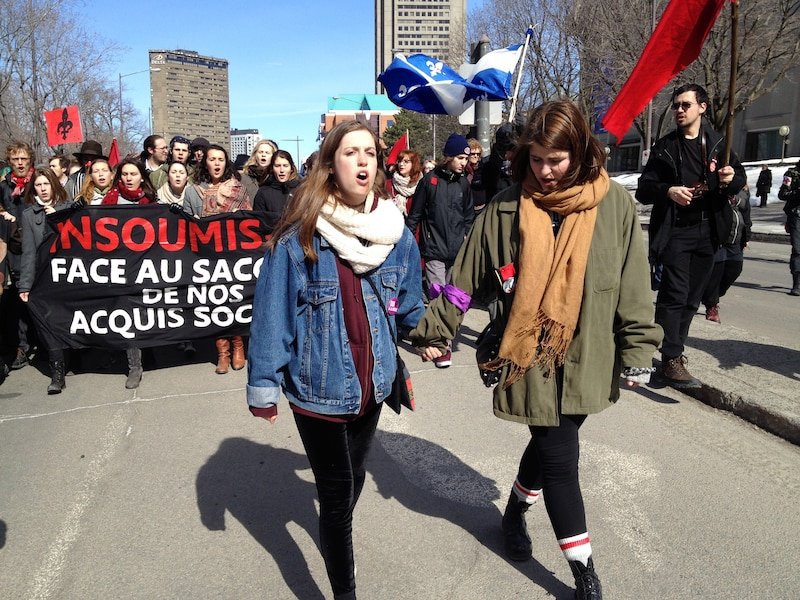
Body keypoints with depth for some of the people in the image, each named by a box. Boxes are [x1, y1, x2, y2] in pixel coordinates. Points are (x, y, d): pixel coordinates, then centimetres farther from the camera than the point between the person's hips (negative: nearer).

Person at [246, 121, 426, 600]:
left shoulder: (396, 234, -3)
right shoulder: (299, 236, -18)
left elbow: (409, 310, 8)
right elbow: (272, 313, -13)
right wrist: (263, 387, -9)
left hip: (372, 384, 5)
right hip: (318, 388, -5)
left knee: (353, 478, 25)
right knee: (338, 489, 6)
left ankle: (336, 537, 57)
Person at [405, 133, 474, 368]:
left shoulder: (463, 183, 8)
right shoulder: (430, 180, -4)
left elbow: (469, 214, 19)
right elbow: (415, 214, 0)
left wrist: (465, 235, 8)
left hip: (457, 251, 5)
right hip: (434, 250, -4)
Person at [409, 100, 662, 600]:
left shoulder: (614, 203, -3)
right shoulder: (506, 209, -5)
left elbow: (633, 286, 0)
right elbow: (468, 279, 0)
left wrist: (637, 352, 0)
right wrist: (433, 329, 0)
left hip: (587, 362, 2)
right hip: (531, 360, -2)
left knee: (549, 445, 17)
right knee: (560, 460, 3)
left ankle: (516, 511, 48)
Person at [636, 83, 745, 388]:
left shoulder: (718, 143, 10)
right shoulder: (665, 146, 5)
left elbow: (740, 177, 17)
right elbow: (643, 189, 1)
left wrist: (731, 179, -7)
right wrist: (668, 191, -20)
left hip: (708, 231, 4)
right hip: (675, 231, -3)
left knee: (692, 297, 9)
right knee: (674, 294, -11)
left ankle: (675, 348, 21)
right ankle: (672, 360, -9)